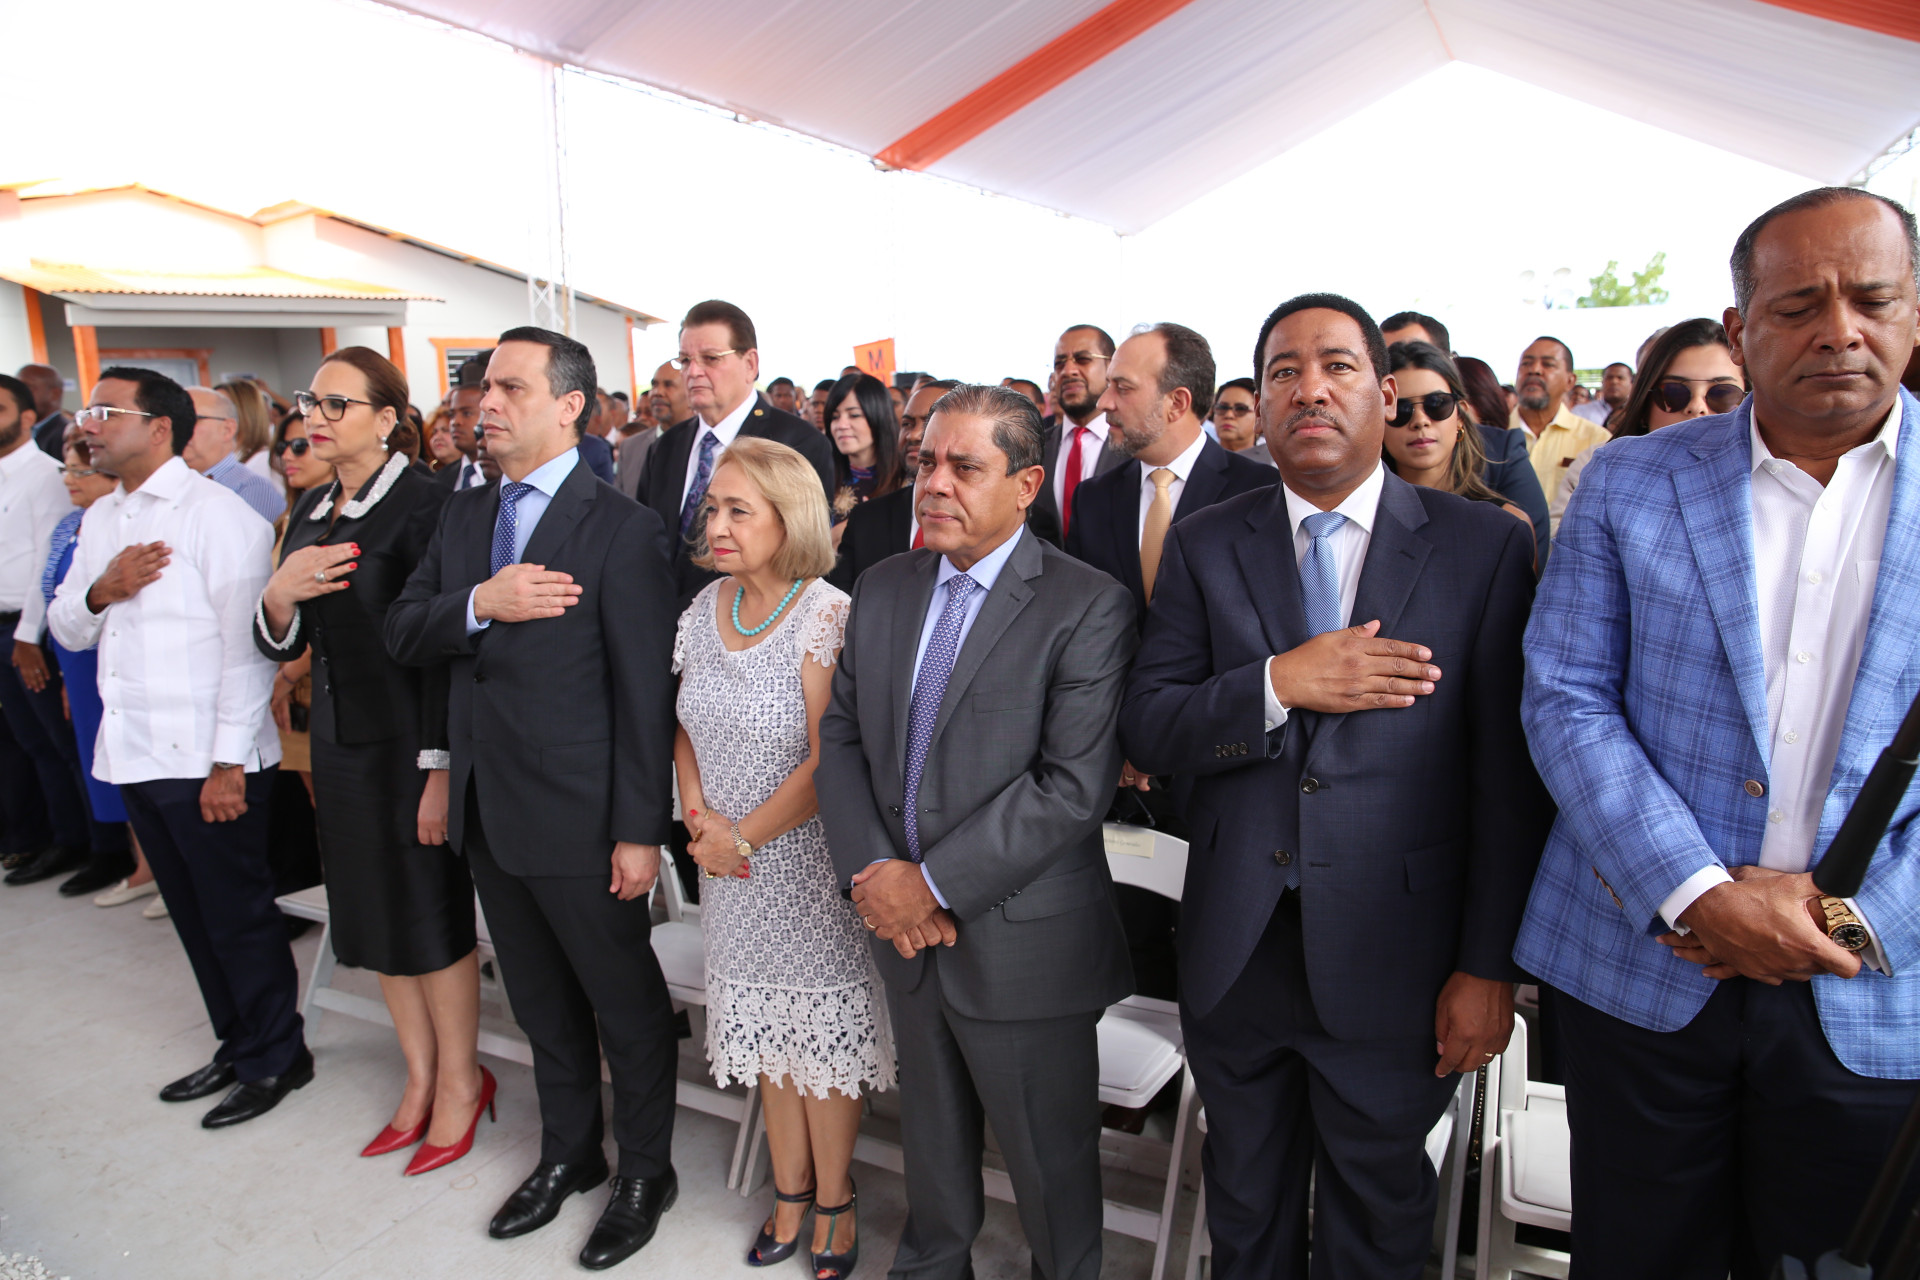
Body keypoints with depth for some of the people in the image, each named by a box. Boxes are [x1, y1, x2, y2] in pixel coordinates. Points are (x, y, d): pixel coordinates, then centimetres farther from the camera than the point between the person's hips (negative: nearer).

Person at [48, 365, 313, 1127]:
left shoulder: (217, 514, -12)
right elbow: (67, 629, 16)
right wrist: (101, 590, -7)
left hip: (206, 758, -8)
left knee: (238, 914, 4)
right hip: (133, 752, 8)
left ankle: (276, 1057, 21)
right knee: (193, 916, 17)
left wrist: (230, 762, -17)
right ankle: (238, 1046, 33)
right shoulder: (100, 520, 14)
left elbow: (245, 642, -15)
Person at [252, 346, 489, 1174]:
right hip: (340, 740, 8)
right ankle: (420, 1078, 31)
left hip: (407, 741, -8)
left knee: (431, 916, 5)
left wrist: (439, 767, -19)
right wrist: (279, 595, -11)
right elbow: (281, 645, 11)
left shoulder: (422, 505, -14)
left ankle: (460, 1080, 24)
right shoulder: (310, 510, 10)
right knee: (373, 916, 15)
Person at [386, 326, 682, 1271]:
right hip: (488, 812, 7)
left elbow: (645, 692, -16)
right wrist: (478, 604, -16)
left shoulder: (621, 529, -14)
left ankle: (646, 1171, 32)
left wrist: (640, 830, -17)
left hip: (579, 820, -7)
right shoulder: (463, 514, 9)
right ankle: (568, 1154, 42)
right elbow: (401, 634, 4)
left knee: (627, 1006, 11)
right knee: (542, 1005, 22)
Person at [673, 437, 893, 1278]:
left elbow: (828, 763, -20)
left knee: (822, 1034, 9)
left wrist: (744, 837, -14)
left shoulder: (826, 616, -18)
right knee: (766, 1031, 18)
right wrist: (699, 815, -5)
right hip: (734, 867, 6)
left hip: (808, 864, -5)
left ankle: (834, 1201, 32)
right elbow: (687, 728, 11)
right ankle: (790, 1191, 38)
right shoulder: (706, 608, 2)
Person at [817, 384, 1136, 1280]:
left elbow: (1073, 786, -22)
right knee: (931, 1130, 26)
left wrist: (932, 883, -20)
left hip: (1023, 942, -5)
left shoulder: (1088, 608, -15)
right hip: (909, 933, 5)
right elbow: (840, 737, 5)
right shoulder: (882, 589, 4)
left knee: (1048, 1156, 15)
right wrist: (872, 872, -9)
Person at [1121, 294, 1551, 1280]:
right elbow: (1145, 728, -5)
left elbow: (1509, 779, -5)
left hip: (1392, 965, -1)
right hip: (1233, 951, 2)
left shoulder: (1483, 547, -4)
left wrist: (1489, 967, -6)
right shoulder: (1204, 546, 1)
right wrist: (1277, 683, -21)